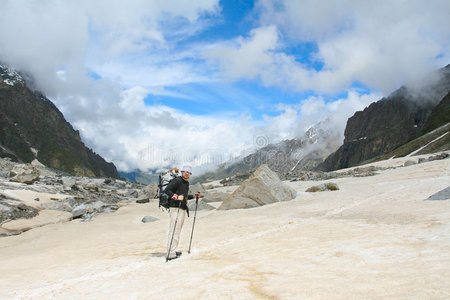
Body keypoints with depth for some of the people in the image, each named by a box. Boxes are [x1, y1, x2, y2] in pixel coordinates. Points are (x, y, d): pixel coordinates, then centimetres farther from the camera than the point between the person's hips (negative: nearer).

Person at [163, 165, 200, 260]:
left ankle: (173, 251, 21)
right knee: (174, 231, -10)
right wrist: (176, 197, -29)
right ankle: (170, 254, -9)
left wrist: (194, 196, 19)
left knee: (178, 231, 13)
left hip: (183, 209, 9)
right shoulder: (177, 181, -9)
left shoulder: (186, 183, 18)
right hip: (176, 208, -9)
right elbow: (166, 190, -19)